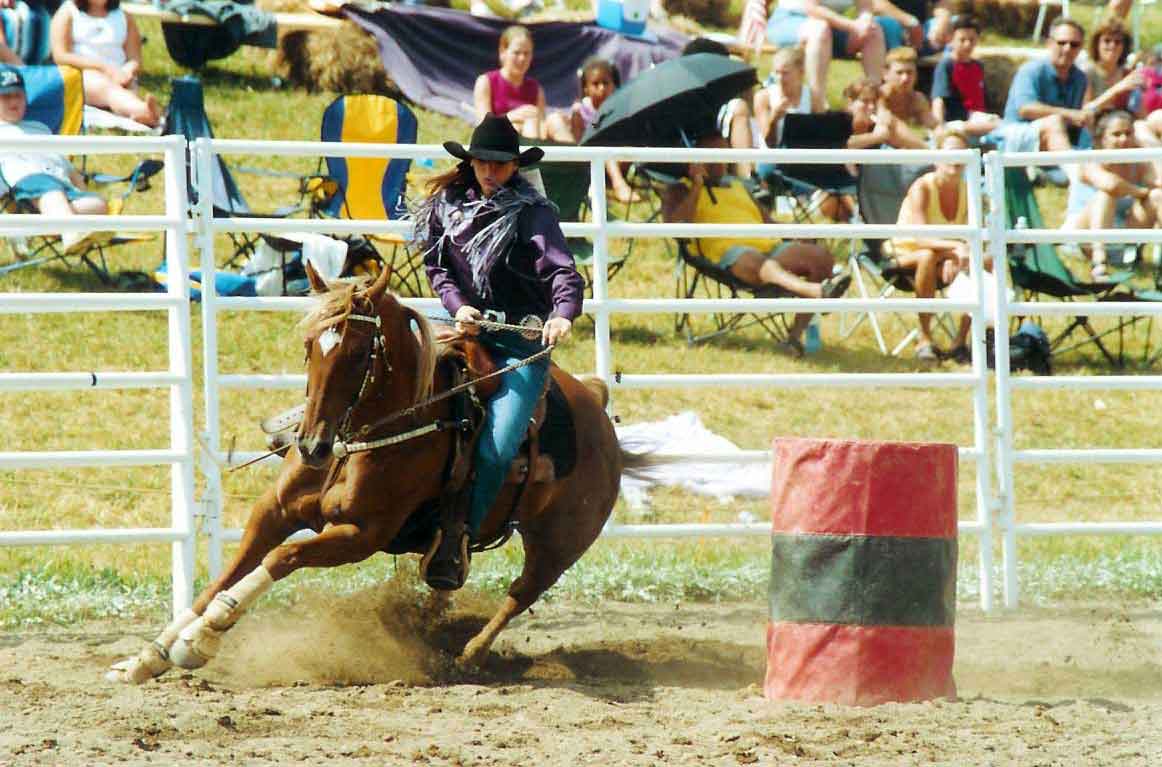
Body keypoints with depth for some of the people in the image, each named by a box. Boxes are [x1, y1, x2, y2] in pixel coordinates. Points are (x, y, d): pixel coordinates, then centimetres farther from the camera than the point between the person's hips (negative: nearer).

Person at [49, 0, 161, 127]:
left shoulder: (124, 17, 19)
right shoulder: (67, 13, 11)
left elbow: (135, 61, 12)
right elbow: (60, 56, -2)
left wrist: (127, 72, -15)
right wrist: (104, 67, -13)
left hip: (118, 79, 3)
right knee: (107, 88, -38)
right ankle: (144, 110, -71)